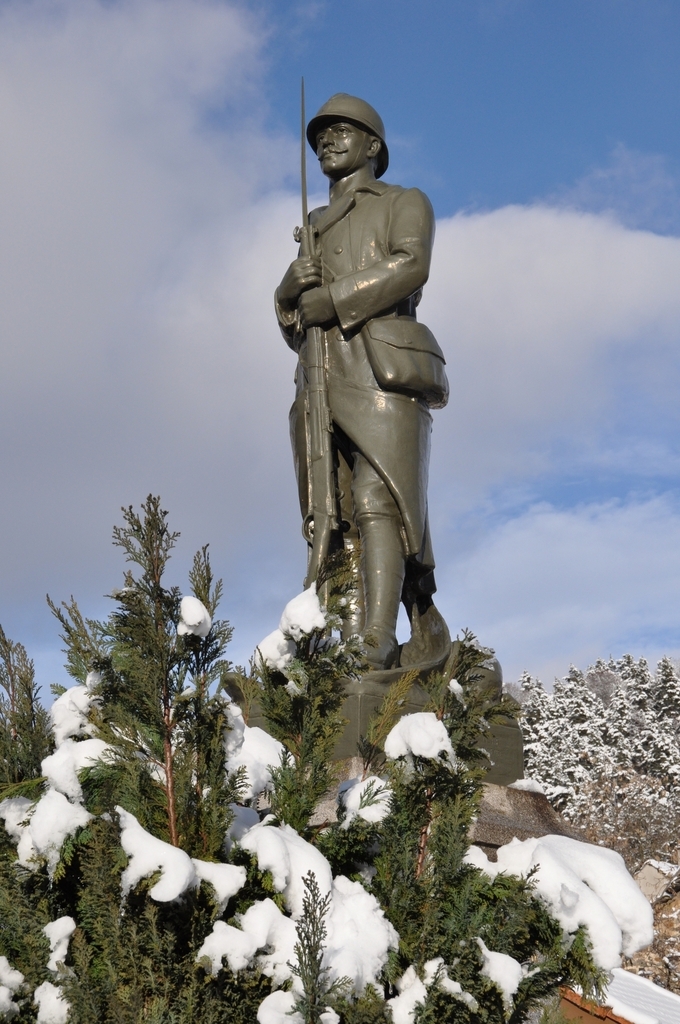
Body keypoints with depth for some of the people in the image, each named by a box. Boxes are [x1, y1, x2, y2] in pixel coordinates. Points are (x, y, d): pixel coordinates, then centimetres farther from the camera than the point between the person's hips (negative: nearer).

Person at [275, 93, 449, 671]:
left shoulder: (406, 203, 16)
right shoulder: (312, 229, 32)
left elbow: (411, 265, -6)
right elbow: (293, 329, 25)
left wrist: (327, 300, -8)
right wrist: (289, 289, 2)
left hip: (381, 369, -6)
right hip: (321, 381, 6)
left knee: (376, 502, -20)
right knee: (336, 517, -4)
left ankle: (374, 646, -30)